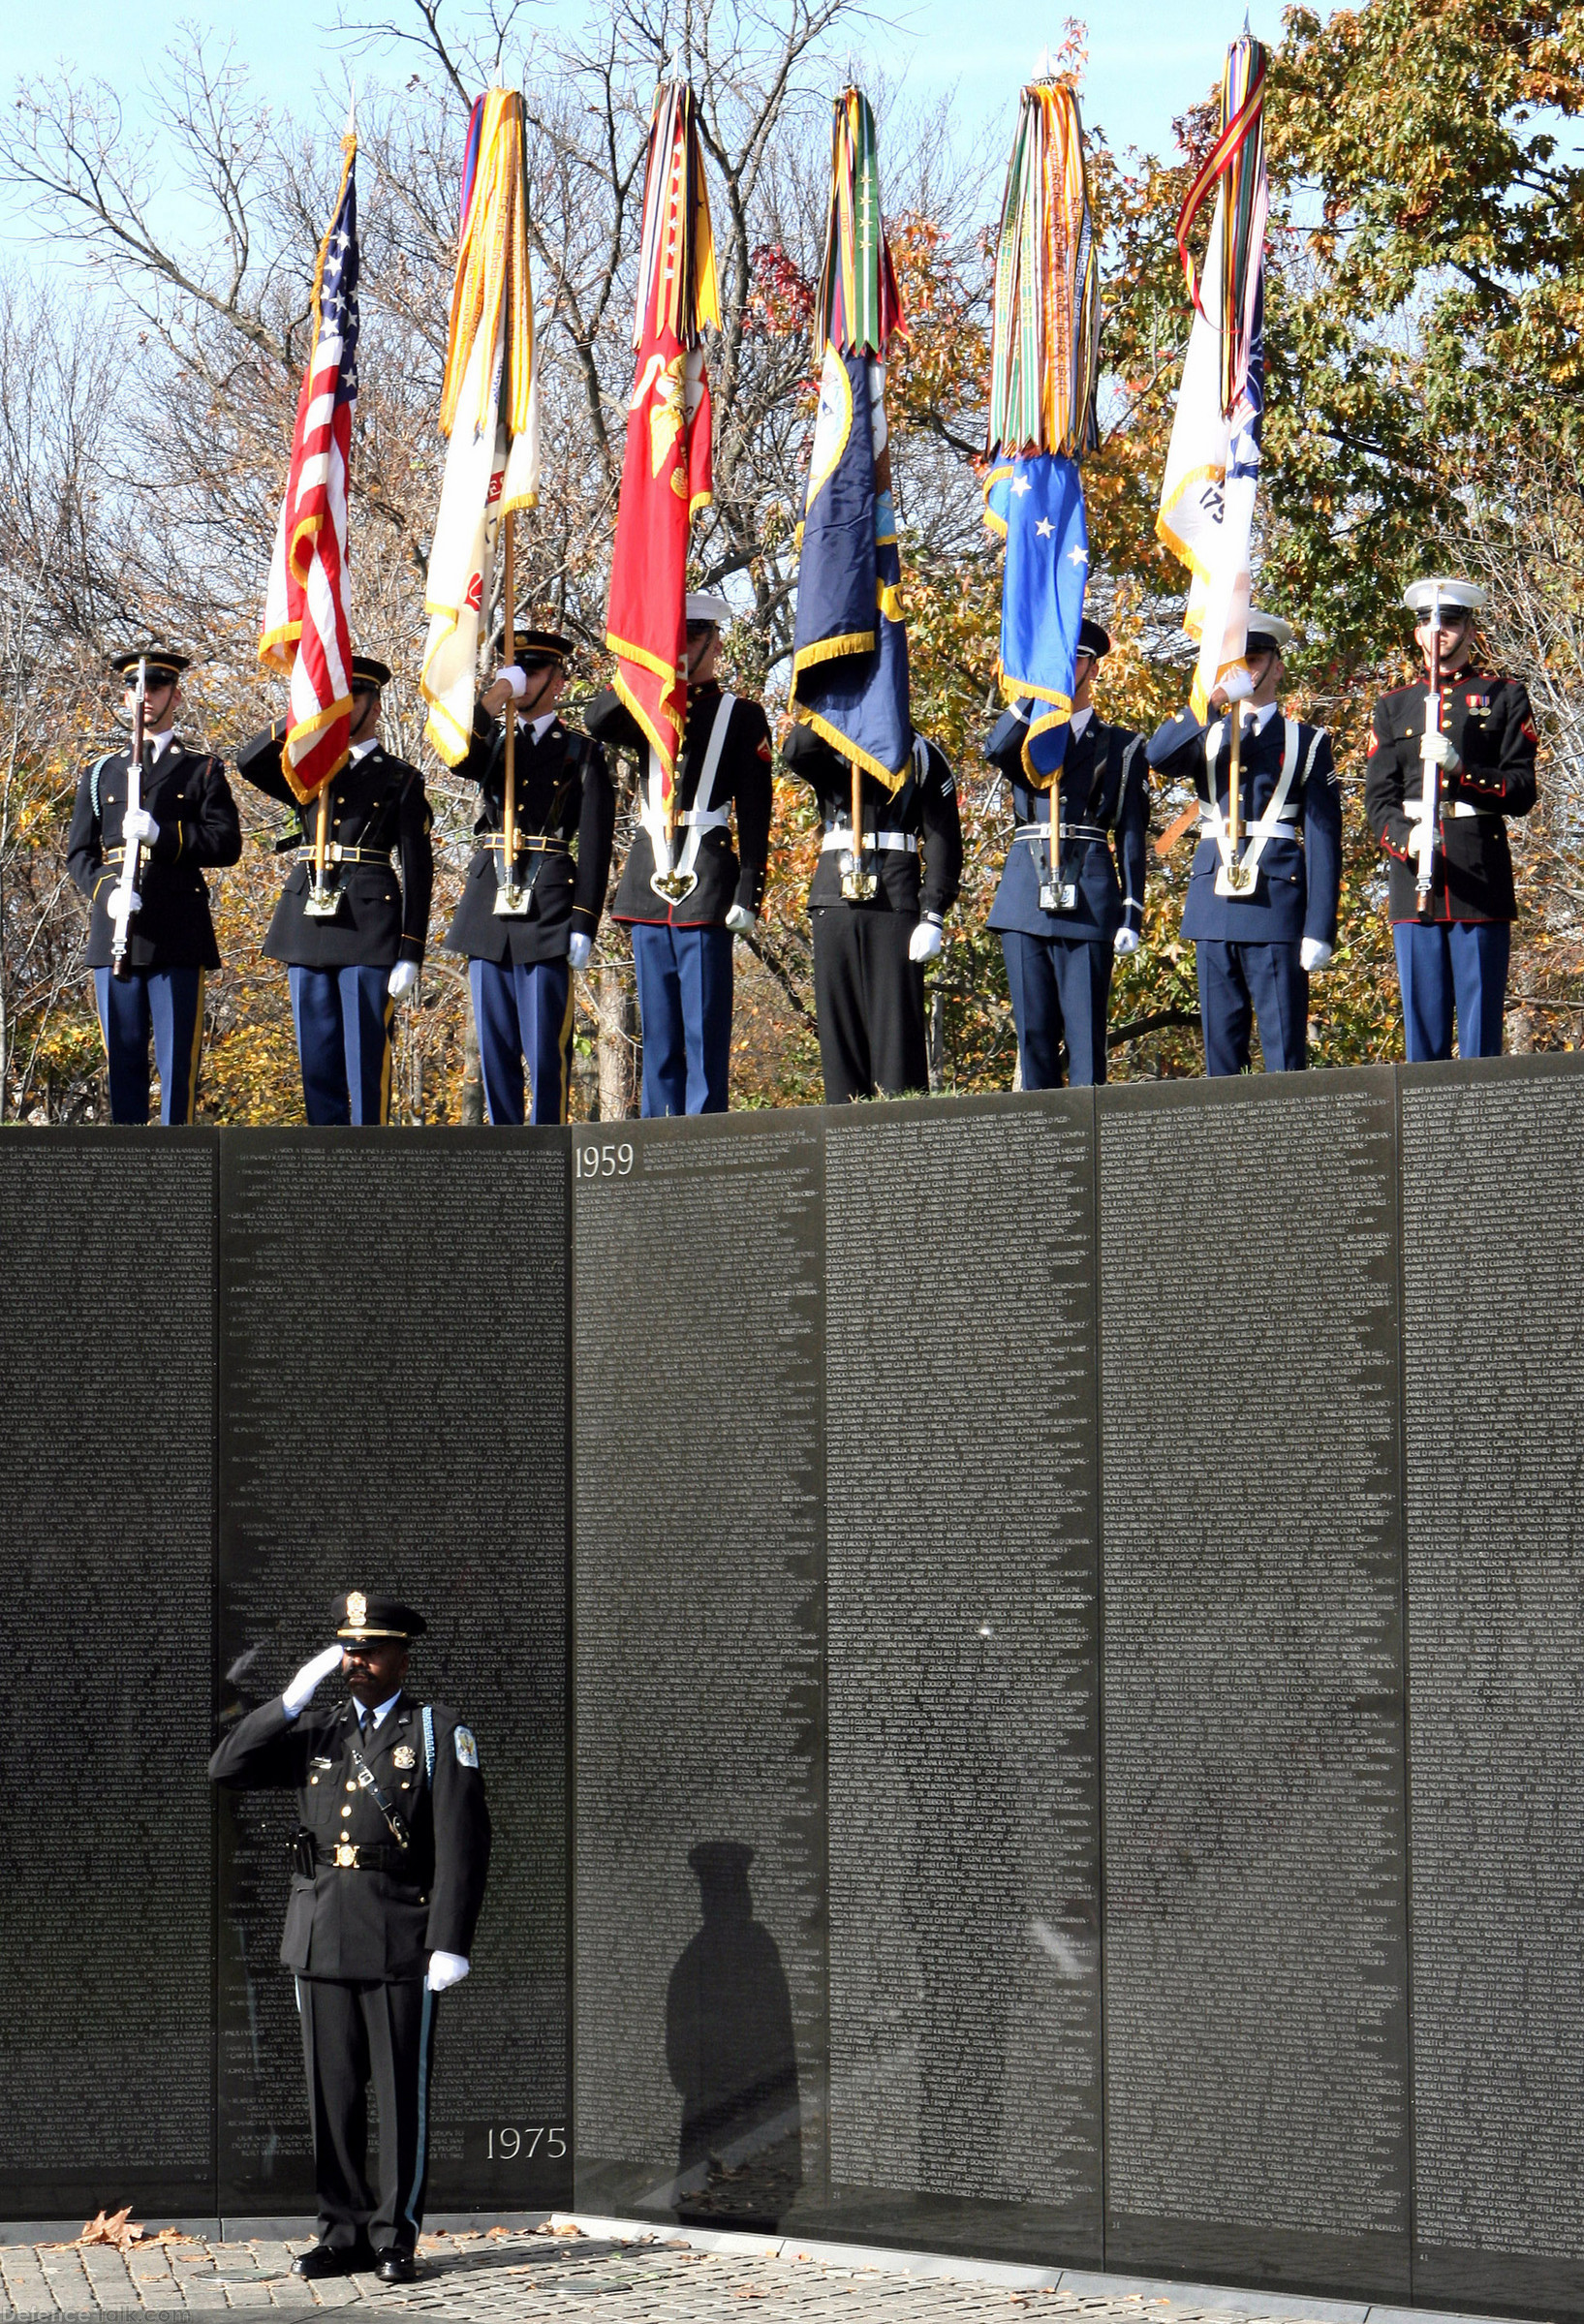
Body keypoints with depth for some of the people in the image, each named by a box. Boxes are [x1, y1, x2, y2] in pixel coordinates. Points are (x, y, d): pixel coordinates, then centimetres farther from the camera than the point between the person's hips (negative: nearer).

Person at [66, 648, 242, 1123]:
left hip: (178, 936, -2)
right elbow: (79, 852, 13)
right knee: (122, 1055, 1)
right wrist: (107, 890, -8)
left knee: (178, 1057, -6)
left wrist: (161, 835, -14)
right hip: (116, 934, 2)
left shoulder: (203, 769, 11)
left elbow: (227, 844, 0)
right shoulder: (99, 773, 18)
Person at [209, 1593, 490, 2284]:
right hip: (320, 1937, 4)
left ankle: (397, 2238, 7)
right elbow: (228, 1767, 3)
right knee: (331, 2095, 7)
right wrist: (294, 1697, -6)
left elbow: (462, 1843, -6)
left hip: (400, 1941, -4)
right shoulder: (315, 1731, 14)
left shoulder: (440, 1733, 1)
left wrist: (451, 1942, -14)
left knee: (402, 2095, 0)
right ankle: (344, 2234, 14)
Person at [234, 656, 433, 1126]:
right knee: (316, 1060, 4)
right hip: (308, 926, 5)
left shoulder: (400, 779, 6)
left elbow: (418, 870, 1)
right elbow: (249, 763, 1)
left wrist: (410, 955, -7)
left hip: (368, 925, -4)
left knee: (366, 1057, -7)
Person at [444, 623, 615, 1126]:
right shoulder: (493, 743, 17)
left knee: (545, 1047, -6)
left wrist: (584, 924, -10)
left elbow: (595, 846, -1)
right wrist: (495, 694, -9)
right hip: (489, 906, 4)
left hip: (548, 906, -4)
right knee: (495, 1046, 5)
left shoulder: (582, 753, 5)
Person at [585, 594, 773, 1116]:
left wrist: (748, 893, -10)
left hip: (707, 877, -5)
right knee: (657, 1028, 6)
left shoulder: (741, 715, 5)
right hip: (649, 878, 5)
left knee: (703, 1024, -6)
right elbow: (598, 721, -6)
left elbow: (755, 814, -1)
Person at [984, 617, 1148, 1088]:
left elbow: (1131, 837, 7)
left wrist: (1132, 914, -1)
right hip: (1025, 894, 2)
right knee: (1033, 1032, 1)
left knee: (1085, 1033, -7)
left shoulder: (1121, 746, 12)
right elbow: (994, 750, -9)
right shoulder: (1025, 737, 18)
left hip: (1089, 896, -2)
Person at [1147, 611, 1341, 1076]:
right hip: (1213, 903, 4)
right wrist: (1208, 703, -16)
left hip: (1276, 903, -4)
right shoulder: (1206, 737, 17)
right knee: (1219, 1046, 5)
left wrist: (1320, 929, -8)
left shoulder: (1307, 742, 7)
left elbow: (1323, 840, 1)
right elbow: (1158, 758, -6)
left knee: (1284, 1047, -7)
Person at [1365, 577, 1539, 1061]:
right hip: (1414, 876, 2)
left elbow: (1522, 791, 1)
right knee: (1422, 1022, 1)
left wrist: (1461, 767, -15)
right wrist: (1405, 839, -13)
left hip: (1482, 875, -2)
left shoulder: (1504, 698, 10)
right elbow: (1378, 798, 9)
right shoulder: (1394, 706, 17)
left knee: (1481, 1025, -5)